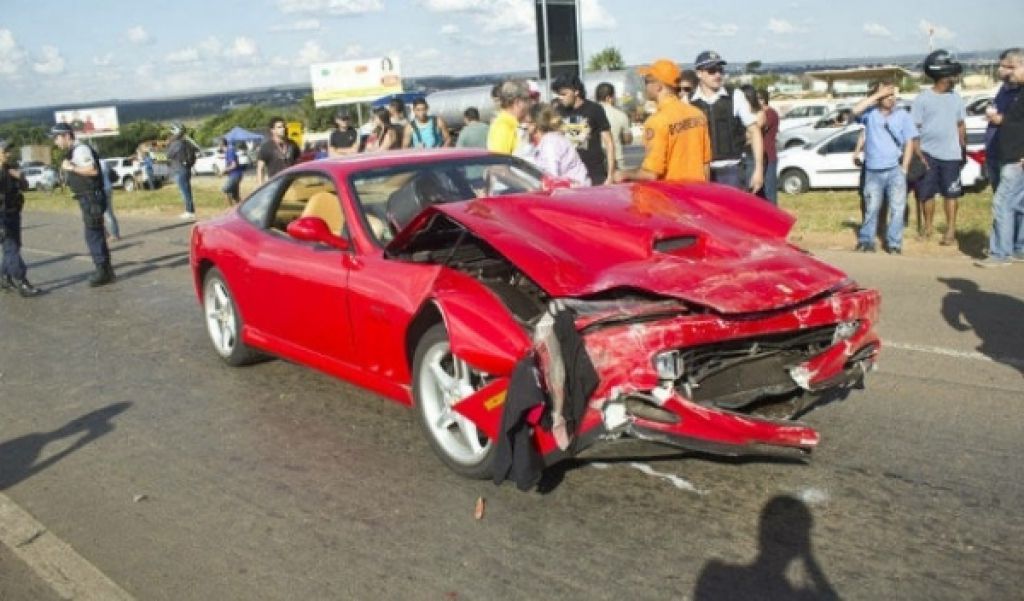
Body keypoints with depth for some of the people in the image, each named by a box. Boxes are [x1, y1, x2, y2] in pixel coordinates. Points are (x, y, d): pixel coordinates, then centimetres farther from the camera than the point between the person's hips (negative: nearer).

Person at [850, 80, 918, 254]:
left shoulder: (903, 115, 3)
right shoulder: (870, 113, 2)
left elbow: (909, 142, 3)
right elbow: (855, 110, -20)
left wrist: (904, 168, -3)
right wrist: (877, 95, -17)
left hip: (895, 170, 0)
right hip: (873, 171, 0)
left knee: (897, 208, 0)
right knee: (871, 208, 8)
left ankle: (894, 243, 8)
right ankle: (866, 241, 19)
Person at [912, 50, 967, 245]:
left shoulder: (956, 98, 5)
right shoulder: (923, 98, -6)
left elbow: (960, 125, 13)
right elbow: (914, 128, -6)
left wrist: (963, 149, 13)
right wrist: (918, 154, -12)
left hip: (950, 155, 2)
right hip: (928, 153, -2)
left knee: (950, 193, 4)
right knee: (927, 193, 6)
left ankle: (951, 231, 10)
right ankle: (928, 228, 20)